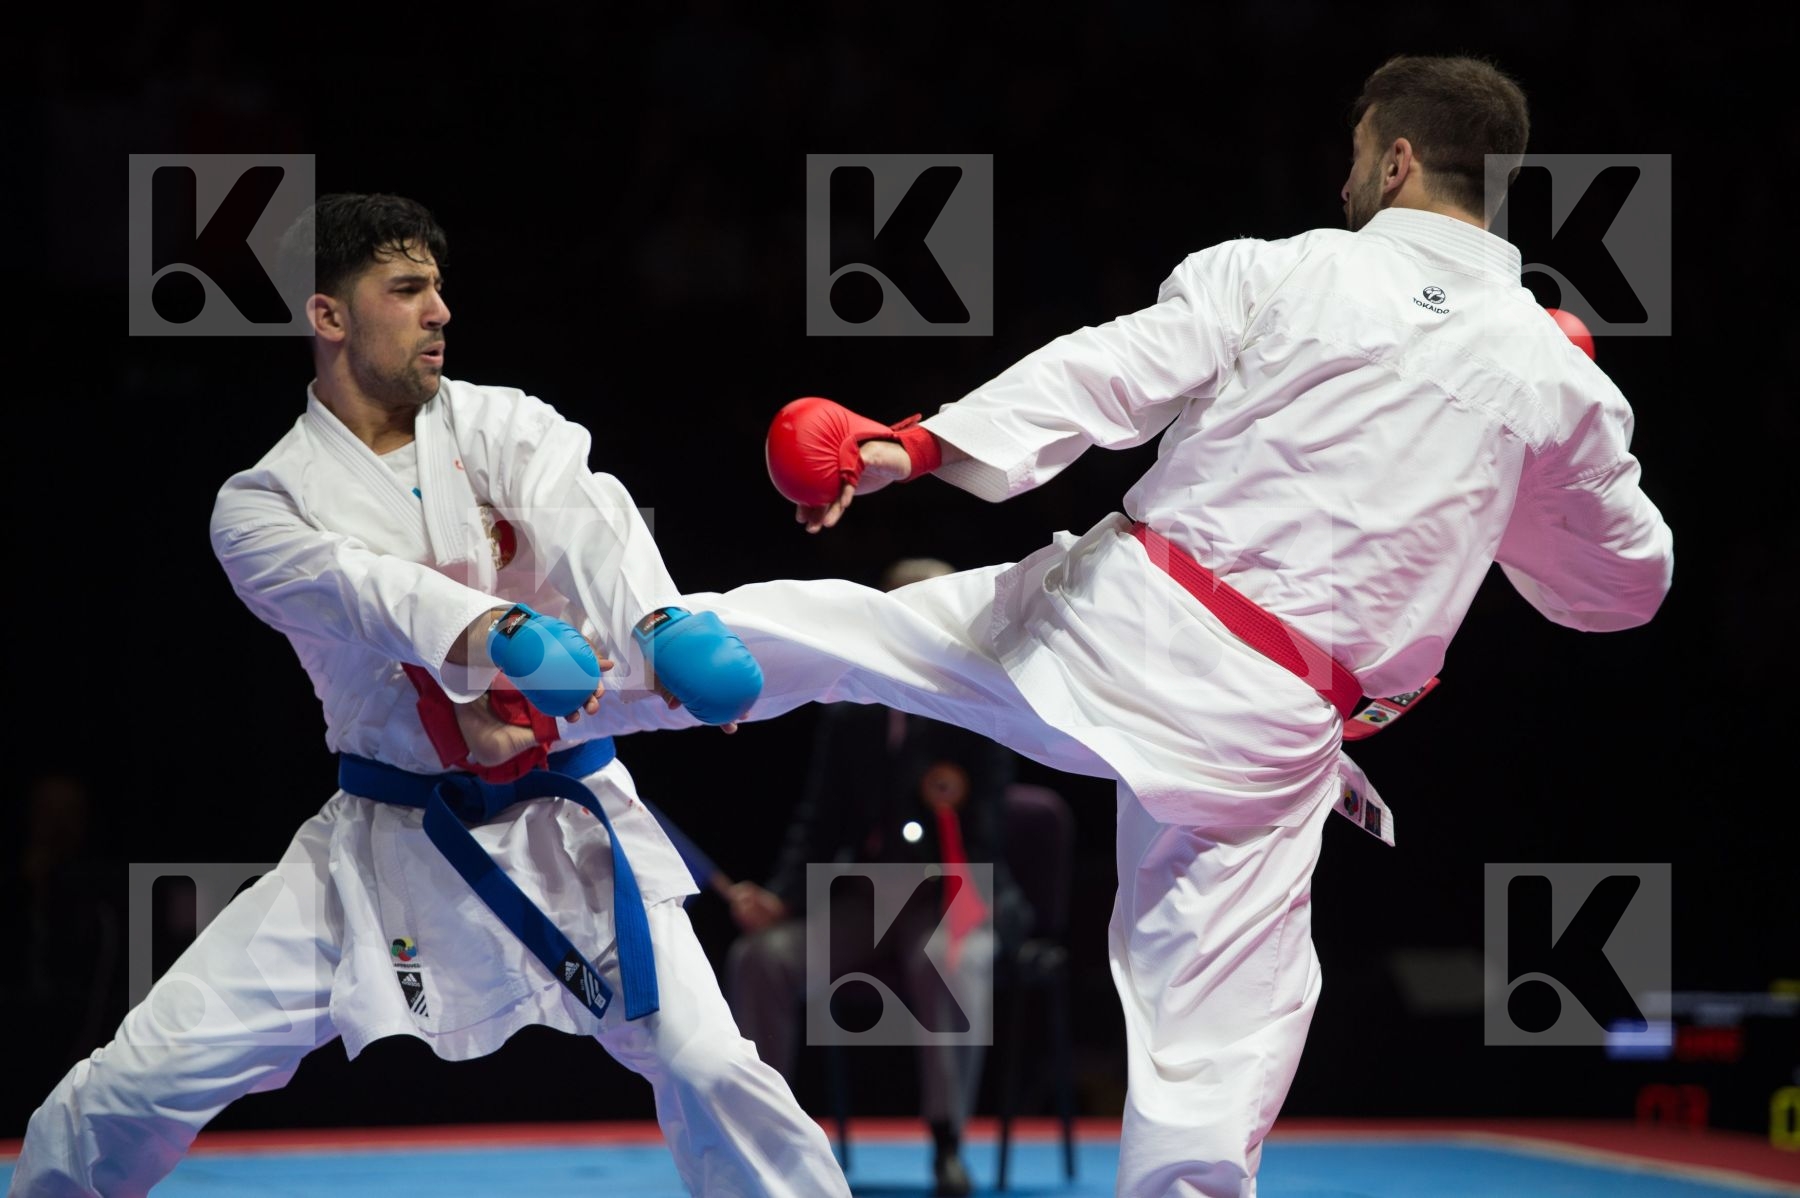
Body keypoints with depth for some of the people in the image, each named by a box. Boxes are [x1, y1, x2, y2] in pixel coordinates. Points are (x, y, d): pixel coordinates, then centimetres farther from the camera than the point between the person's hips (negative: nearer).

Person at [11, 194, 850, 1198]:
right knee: (138, 1083, -6)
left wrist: (662, 625, -45)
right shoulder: (263, 504, -3)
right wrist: (499, 632, -46)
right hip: (385, 842, 0)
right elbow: (365, 589, -24)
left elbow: (585, 521, -22)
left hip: (560, 820, 0)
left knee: (707, 1066, -15)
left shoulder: (500, 427, -1)